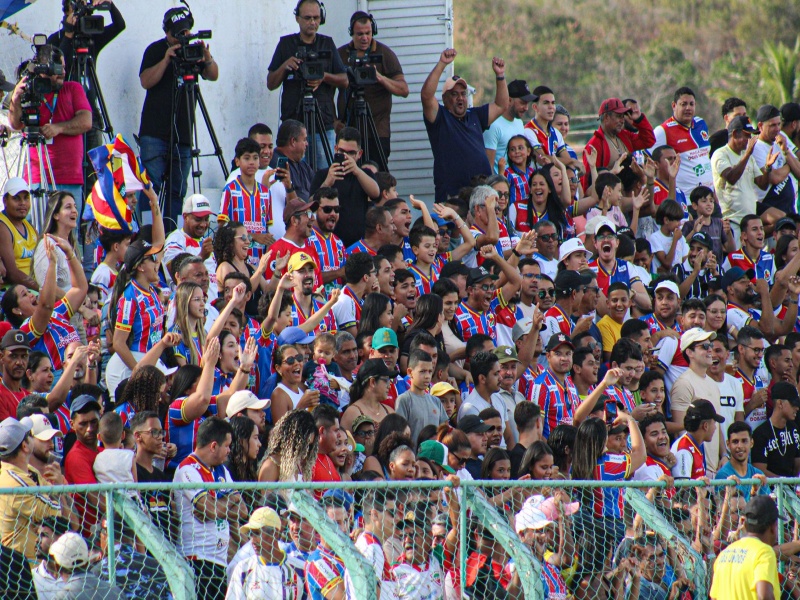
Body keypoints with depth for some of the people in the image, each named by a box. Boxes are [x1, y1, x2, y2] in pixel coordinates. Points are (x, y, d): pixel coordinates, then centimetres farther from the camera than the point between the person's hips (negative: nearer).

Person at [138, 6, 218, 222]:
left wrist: (207, 57, -20)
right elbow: (146, 81, -9)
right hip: (155, 133, -3)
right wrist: (166, 59, -21)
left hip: (183, 135, 3)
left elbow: (213, 76, 0)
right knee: (152, 186, -10)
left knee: (177, 192, 2)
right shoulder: (155, 50, 2)